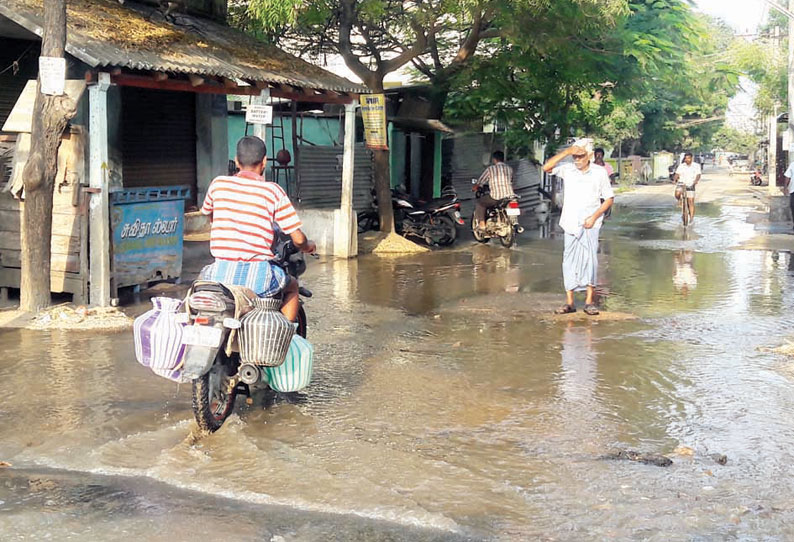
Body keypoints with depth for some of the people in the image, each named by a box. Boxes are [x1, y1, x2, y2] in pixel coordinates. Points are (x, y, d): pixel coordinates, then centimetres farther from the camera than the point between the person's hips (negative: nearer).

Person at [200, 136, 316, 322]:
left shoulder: (218, 184, 6)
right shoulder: (273, 191, -3)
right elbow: (298, 239, -3)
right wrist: (308, 247, 21)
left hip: (221, 273, 2)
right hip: (257, 276, -2)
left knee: (203, 277, 37)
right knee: (292, 286, 29)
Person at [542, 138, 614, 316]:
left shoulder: (599, 172, 0)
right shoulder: (567, 170, 3)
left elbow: (609, 198, 4)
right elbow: (546, 167, -11)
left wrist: (594, 216, -9)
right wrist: (566, 152, -16)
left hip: (590, 223, -1)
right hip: (571, 223, 1)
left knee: (590, 258, -5)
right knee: (569, 260, 0)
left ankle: (590, 300, 3)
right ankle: (569, 302, 2)